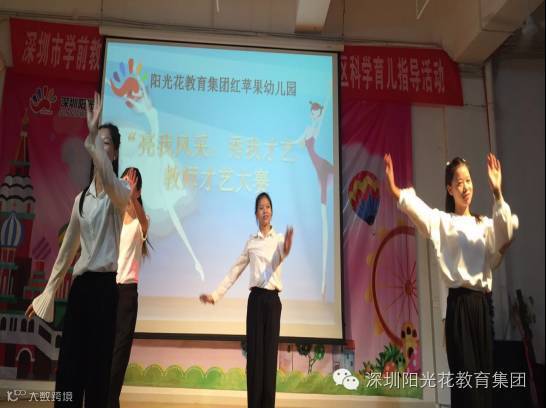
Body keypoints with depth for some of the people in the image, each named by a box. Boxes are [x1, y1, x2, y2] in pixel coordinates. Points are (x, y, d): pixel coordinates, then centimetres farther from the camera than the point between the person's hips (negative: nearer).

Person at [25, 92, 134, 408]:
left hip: (104, 286, -5)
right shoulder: (81, 198, 14)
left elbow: (108, 180, -30)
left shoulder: (121, 192, -3)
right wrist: (48, 292, 17)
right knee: (68, 367, 6)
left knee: (97, 367, -1)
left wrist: (94, 135, -29)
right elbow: (68, 248, 17)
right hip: (79, 286, 5)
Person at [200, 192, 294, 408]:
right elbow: (234, 271, 11)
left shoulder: (279, 238, 3)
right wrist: (215, 294, 4)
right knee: (254, 355, -1)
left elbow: (279, 259, -21)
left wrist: (286, 251, -45)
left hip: (273, 301, -1)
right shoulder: (251, 242, 9)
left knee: (270, 355, 2)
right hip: (256, 299, 1)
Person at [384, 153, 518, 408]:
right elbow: (415, 207, -14)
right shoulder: (443, 221, 4)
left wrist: (497, 193, -19)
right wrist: (393, 188, -31)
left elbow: (505, 231, -6)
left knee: (484, 376, 9)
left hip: (482, 304, 5)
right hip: (459, 304, -4)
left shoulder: (484, 224, 15)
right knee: (465, 377, -5)